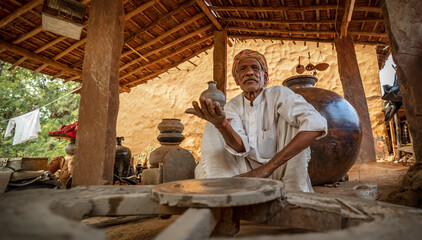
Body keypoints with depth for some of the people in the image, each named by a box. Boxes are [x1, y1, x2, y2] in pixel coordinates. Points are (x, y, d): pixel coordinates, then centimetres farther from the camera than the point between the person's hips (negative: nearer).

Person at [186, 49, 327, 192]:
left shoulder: (278, 94, -12)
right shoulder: (232, 106, -1)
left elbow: (317, 125, -31)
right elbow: (241, 147, -18)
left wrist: (268, 167, -36)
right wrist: (221, 124, -42)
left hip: (282, 169, -2)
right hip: (250, 171, 3)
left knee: (291, 119, -23)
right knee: (213, 128, -9)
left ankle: (295, 192, -20)